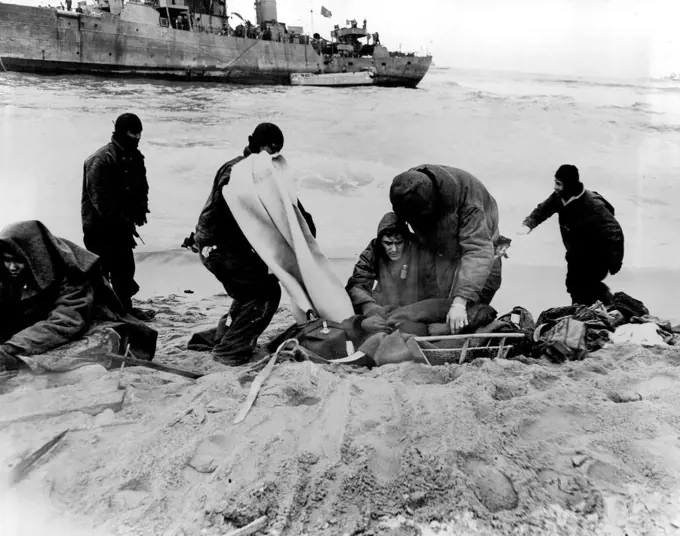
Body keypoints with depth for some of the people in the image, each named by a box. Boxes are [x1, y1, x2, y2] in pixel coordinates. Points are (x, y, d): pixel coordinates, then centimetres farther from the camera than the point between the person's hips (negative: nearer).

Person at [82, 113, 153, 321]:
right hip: (100, 227, -9)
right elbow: (101, 199, -24)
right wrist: (123, 222, -24)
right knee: (99, 270, -3)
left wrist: (141, 209, -2)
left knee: (125, 268, 17)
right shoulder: (100, 160, -20)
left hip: (122, 224, 9)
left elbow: (142, 186, 16)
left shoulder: (135, 157, 7)